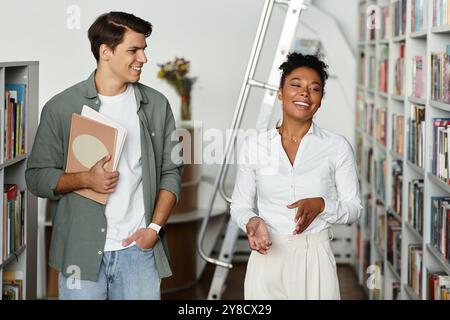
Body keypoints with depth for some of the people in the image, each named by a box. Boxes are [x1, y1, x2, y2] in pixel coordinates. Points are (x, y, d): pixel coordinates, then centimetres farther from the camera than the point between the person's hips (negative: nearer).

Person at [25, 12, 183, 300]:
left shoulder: (157, 105, 7)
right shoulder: (61, 108, -1)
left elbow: (170, 172, 10)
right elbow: (37, 176, 1)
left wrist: (155, 227, -3)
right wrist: (86, 179, -16)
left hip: (139, 247, 2)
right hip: (81, 251, -2)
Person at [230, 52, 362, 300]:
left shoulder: (337, 147, -1)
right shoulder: (253, 145, 2)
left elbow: (353, 207, 2)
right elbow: (240, 205, 7)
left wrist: (321, 205, -17)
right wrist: (252, 221, -15)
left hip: (314, 258, -1)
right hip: (267, 258, 1)